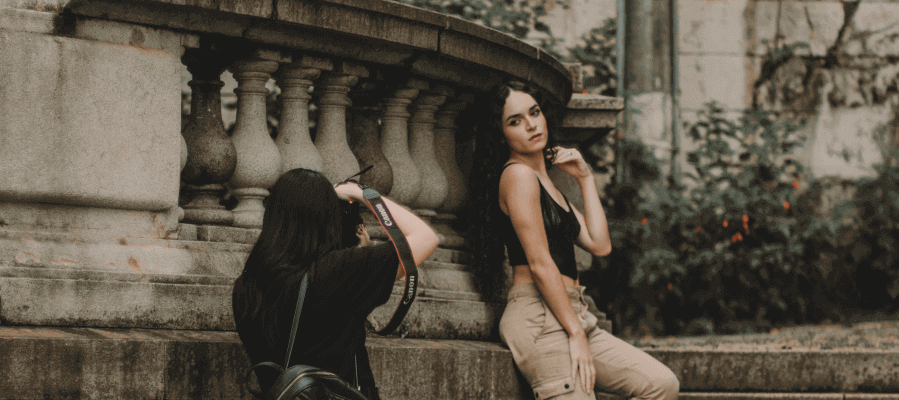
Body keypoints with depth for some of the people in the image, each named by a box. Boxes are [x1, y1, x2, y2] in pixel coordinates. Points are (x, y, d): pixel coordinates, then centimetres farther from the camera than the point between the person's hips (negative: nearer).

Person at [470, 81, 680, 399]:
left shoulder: (547, 184, 23)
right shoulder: (518, 174, -6)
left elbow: (600, 245, 14)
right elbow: (539, 263, -13)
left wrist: (585, 179, 14)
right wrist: (576, 333, -16)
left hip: (571, 314, 9)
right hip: (538, 316, -9)